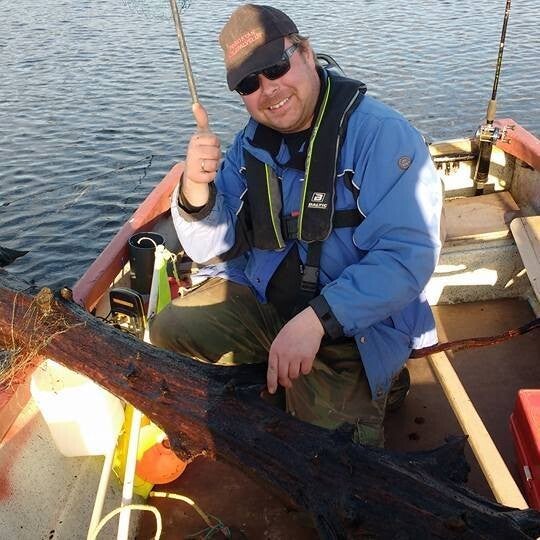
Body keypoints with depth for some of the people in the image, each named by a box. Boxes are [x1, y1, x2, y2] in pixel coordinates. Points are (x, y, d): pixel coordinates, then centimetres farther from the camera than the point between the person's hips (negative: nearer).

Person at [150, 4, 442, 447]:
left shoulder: (381, 133, -17)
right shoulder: (251, 143, 3)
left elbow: (408, 255, -25)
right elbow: (216, 250, 0)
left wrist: (315, 320, -36)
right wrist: (196, 190, -21)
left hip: (355, 321, -5)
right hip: (260, 299, 6)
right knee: (170, 331, -7)